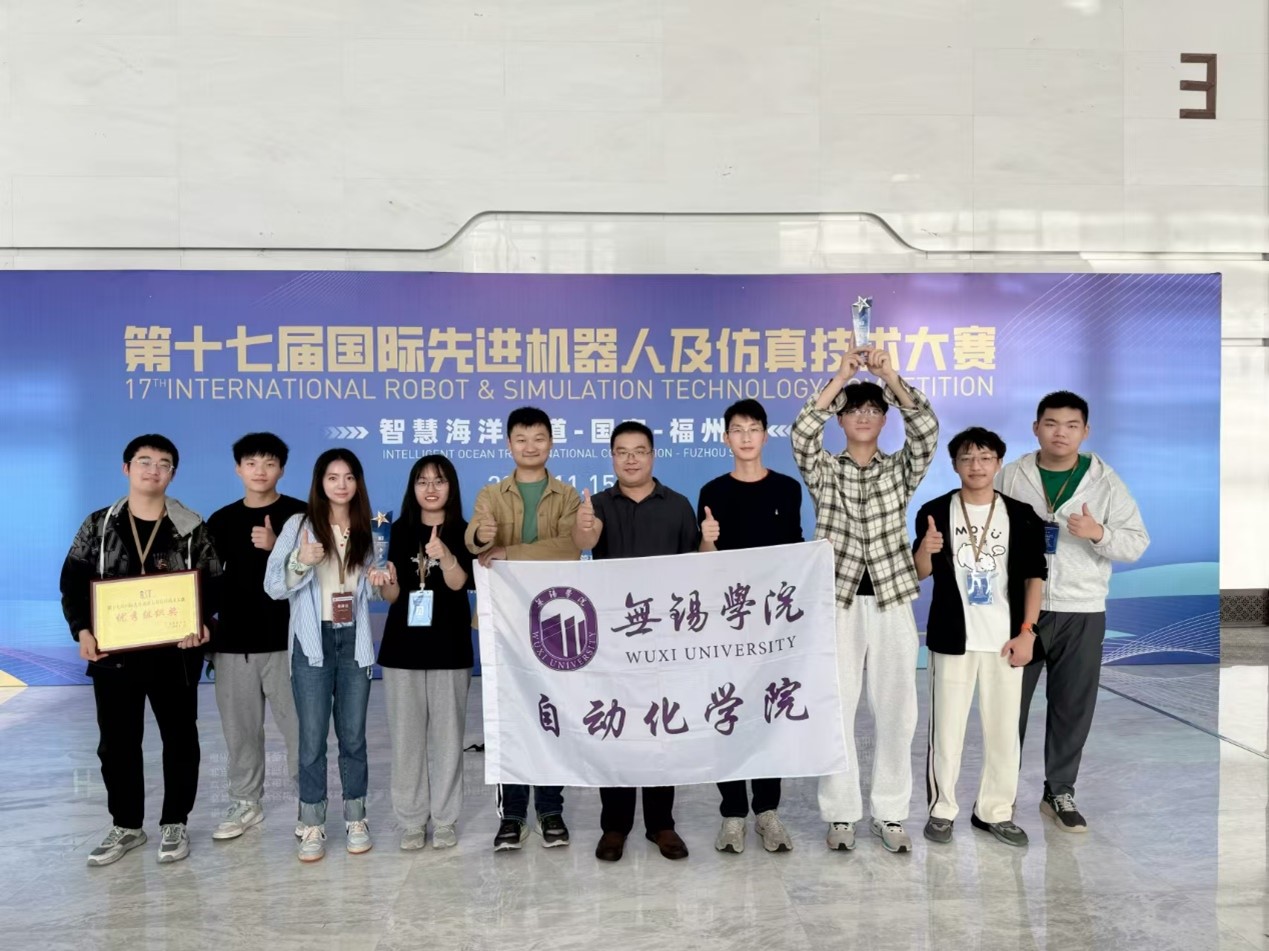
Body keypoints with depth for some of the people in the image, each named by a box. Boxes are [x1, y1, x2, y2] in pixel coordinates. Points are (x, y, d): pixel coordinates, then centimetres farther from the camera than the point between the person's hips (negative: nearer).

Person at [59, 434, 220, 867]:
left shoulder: (192, 528, -1)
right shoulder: (98, 525, 3)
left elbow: (215, 585, -1)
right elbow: (73, 582, 3)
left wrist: (204, 624, -19)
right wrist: (82, 630, -11)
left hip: (175, 653, -1)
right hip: (113, 653, 1)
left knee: (179, 737, 8)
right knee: (116, 742, 10)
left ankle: (174, 823, 23)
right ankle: (126, 825, 26)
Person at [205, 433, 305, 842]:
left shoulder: (299, 515, -2)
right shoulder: (221, 520, 9)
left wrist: (277, 548, -20)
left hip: (287, 641, -3)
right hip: (233, 642, 4)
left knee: (298, 726, 0)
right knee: (239, 728, 11)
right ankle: (245, 803, 26)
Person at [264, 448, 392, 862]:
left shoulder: (366, 529, 8)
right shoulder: (299, 525, -3)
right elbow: (273, 586, -7)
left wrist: (377, 582, -5)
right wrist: (301, 563, -24)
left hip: (354, 642, 3)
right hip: (312, 642, -3)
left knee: (353, 736, 8)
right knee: (312, 738, -1)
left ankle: (356, 820, 19)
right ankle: (312, 826, 11)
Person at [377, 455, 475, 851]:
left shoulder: (463, 533, -1)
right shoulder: (401, 530, 6)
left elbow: (459, 583, -15)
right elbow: (392, 596, 6)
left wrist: (445, 556, -35)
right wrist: (386, 582, -17)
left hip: (449, 647, -2)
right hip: (403, 645, 2)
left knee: (447, 735, 4)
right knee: (406, 736, 6)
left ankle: (445, 819, 15)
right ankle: (411, 820, 15)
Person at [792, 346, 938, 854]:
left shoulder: (901, 470, 7)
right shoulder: (823, 472, 3)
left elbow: (927, 430, -11)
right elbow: (802, 433, -17)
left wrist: (890, 376, -18)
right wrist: (841, 376, -18)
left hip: (891, 602, 1)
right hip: (838, 603, -1)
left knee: (896, 712, 6)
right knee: (836, 711, 3)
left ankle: (890, 813, 20)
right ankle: (841, 813, 16)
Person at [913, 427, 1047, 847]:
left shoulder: (1021, 515, 2)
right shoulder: (935, 511, -1)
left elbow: (1034, 576, 4)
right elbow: (921, 574, 0)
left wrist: (1026, 632, -3)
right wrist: (925, 550, -23)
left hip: (1004, 638, 2)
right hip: (952, 637, -1)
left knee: (1004, 728, 7)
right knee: (947, 726, 4)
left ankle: (994, 811, 21)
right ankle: (941, 809, 16)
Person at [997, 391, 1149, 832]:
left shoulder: (1106, 482, 1)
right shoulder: (1010, 476, 1)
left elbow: (1137, 543, 0)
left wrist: (1099, 534, -19)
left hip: (1081, 612, 1)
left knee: (1072, 706, 7)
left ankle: (1059, 793, 23)